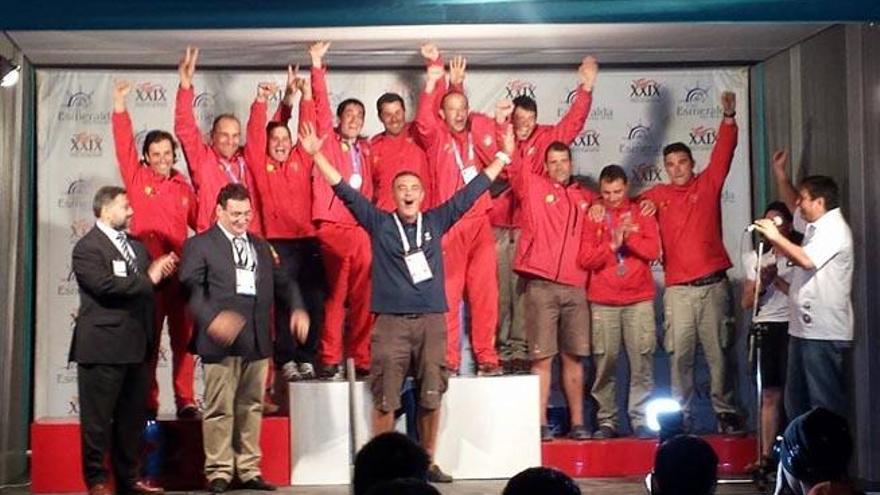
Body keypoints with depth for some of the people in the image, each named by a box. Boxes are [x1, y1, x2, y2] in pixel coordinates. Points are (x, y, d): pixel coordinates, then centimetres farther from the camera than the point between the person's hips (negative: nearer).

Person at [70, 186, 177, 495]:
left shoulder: (136, 246, 18)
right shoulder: (87, 248, -7)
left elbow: (146, 287, 20)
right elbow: (105, 285, -22)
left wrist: (162, 272, 0)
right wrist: (148, 279, -15)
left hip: (137, 345, 8)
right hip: (103, 346, -8)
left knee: (133, 416, 13)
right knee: (98, 417, 1)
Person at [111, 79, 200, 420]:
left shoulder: (184, 187, 12)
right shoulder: (136, 178, 5)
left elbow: (200, 223, 15)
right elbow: (124, 145, -2)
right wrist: (120, 104, -7)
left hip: (181, 270, 2)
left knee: (184, 337, 2)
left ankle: (185, 401, 8)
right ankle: (147, 402, 10)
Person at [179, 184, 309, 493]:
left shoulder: (260, 246, 20)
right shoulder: (200, 245, 0)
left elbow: (282, 282, 19)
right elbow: (191, 289, -11)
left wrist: (297, 308, 0)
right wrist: (212, 318, -28)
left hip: (257, 341, 6)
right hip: (221, 341, -5)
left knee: (251, 407, 10)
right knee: (219, 409, -2)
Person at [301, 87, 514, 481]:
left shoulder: (435, 221, 8)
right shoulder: (379, 223, 4)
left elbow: (470, 192, 10)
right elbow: (346, 191, 0)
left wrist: (502, 157, 10)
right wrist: (317, 155, -6)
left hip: (431, 321, 2)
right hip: (391, 322, -2)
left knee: (430, 397, 7)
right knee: (386, 400, -1)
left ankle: (427, 463, 19)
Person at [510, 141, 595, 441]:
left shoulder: (586, 198, 18)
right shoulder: (532, 186, 7)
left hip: (575, 287, 4)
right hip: (541, 285, -4)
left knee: (574, 357, 7)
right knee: (542, 357, -4)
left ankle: (577, 423, 12)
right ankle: (541, 424, 0)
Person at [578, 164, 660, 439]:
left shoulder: (642, 214, 11)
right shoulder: (593, 217, 8)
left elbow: (653, 251, 0)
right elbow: (586, 259, 0)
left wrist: (627, 236, -11)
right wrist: (613, 244, -12)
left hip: (639, 300, 0)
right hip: (602, 302, 0)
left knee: (642, 360, -4)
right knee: (604, 362, -3)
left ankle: (640, 419, 1)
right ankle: (607, 421, 3)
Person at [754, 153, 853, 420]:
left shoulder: (834, 228, -13)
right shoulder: (815, 224, 16)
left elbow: (806, 260, -26)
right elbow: (793, 205, 33)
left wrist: (776, 237, -14)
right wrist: (779, 174, 22)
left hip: (824, 333, -10)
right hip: (805, 328, 10)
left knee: (825, 403, -9)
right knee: (796, 402, 14)